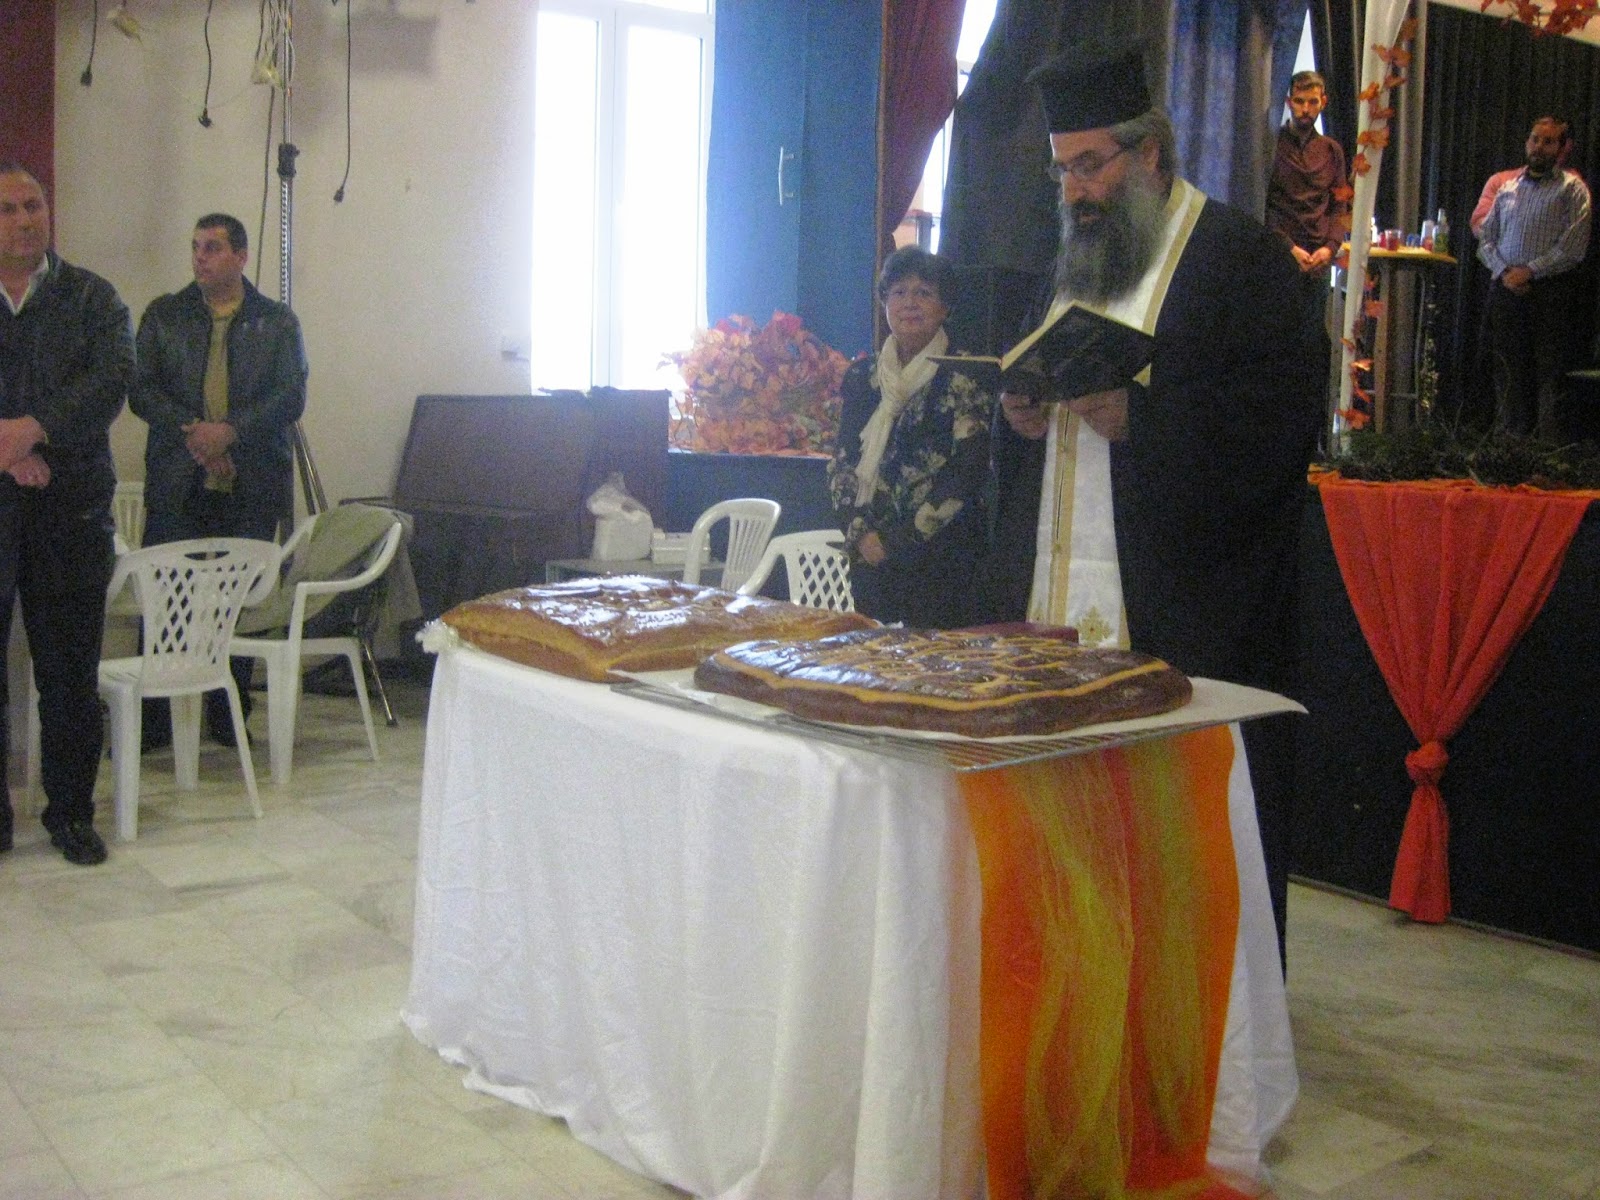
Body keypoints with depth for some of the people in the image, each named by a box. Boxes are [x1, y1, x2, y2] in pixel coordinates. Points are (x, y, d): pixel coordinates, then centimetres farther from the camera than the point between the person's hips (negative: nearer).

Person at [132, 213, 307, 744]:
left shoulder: (277, 322, 9)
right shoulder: (163, 315, 12)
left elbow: (291, 398, -2)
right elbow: (142, 390, 4)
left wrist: (230, 431, -15)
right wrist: (191, 432, -12)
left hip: (251, 486, 0)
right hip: (176, 484, 1)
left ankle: (229, 718, 14)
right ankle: (149, 719, 6)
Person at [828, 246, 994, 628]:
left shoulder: (965, 379, -4)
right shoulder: (861, 377, 11)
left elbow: (967, 475, -10)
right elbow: (841, 464, 11)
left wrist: (896, 542, -12)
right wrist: (860, 533, -5)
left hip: (942, 560, -4)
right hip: (869, 555, 4)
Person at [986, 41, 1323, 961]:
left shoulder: (1241, 254, -3)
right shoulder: (1079, 263, 20)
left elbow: (1284, 412, -13)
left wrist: (1137, 418, -21)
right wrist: (1026, 414, 3)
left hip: (1185, 612, -6)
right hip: (1059, 607, 7)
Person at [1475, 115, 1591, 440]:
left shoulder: (1571, 188, 4)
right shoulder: (1507, 187, 17)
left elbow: (1573, 246, -6)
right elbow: (1485, 238, 13)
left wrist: (1530, 271, -12)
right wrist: (1504, 271, -5)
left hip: (1550, 291, -4)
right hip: (1506, 289, 4)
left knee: (1549, 374, -4)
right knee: (1508, 373, 4)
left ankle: (1548, 447, -3)